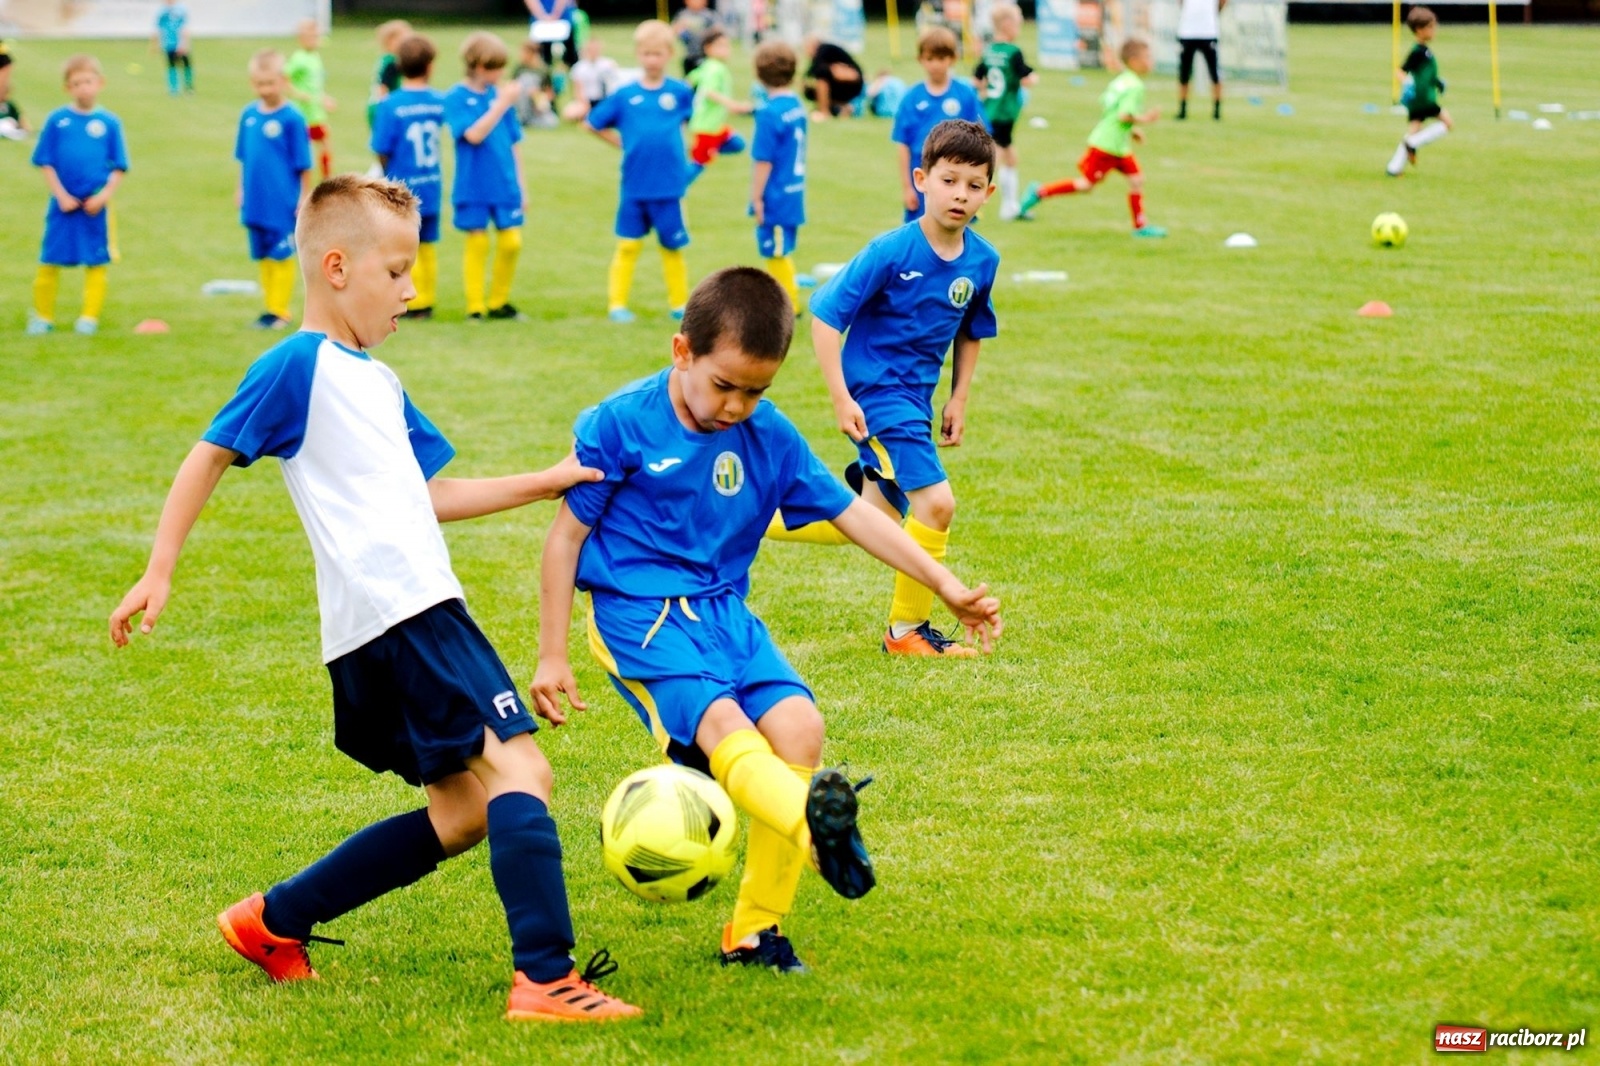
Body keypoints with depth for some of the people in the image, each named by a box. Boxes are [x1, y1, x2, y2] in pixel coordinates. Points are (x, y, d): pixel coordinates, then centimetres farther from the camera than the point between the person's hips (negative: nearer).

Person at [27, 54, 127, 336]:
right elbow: (45, 162, 1)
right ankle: (42, 316, 16)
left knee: (96, 263, 5)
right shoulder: (57, 120, -1)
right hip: (63, 204, 0)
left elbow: (118, 167, 2)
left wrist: (104, 195, -10)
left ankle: (90, 316, 14)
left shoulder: (109, 123, 0)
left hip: (95, 205, 0)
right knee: (50, 261, 5)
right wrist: (61, 195, -7)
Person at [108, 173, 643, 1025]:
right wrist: (158, 573, -11)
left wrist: (545, 483, 22)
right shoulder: (298, 365, -6)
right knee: (517, 770, -16)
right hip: (397, 611, -10)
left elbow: (427, 495, 27)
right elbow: (210, 457, -6)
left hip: (415, 612, 10)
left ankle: (273, 921, 21)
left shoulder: (378, 383, 21)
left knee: (459, 815, 13)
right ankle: (546, 979, -21)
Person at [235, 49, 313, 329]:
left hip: (283, 202, -6)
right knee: (263, 256, 13)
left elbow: (303, 164, -7)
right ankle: (270, 308, 22)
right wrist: (241, 189, 14)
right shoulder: (249, 116, 3)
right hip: (255, 201, 6)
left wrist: (305, 196, -5)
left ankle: (280, 311, 9)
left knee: (281, 256, 2)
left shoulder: (291, 119, -12)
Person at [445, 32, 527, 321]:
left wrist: (520, 185, 12)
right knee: (477, 242, 2)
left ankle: (498, 302, 17)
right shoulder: (456, 99, -7)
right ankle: (475, 306, 12)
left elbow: (512, 145, 11)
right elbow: (473, 134, -21)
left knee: (511, 242, 2)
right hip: (473, 186, -4)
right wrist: (502, 104, -23)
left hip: (505, 186, 4)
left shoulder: (500, 95, 6)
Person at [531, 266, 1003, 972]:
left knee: (797, 725, -16)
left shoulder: (770, 436, 5)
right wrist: (552, 657, 0)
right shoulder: (619, 424, -8)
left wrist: (946, 585, 6)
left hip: (722, 609, 5)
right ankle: (815, 818, -61)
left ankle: (755, 930, -7)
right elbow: (567, 536, -1)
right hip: (637, 612, -5)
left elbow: (850, 513, 11)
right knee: (721, 721, -30)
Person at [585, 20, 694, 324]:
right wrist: (624, 142, 3)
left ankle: (679, 304, 19)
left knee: (673, 247, 9)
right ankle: (617, 304, 10)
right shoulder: (625, 96, 0)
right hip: (634, 186, 0)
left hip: (669, 186, 0)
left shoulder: (680, 92, -2)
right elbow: (592, 124, 9)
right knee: (628, 246, 5)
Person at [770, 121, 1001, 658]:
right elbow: (824, 313, -16)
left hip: (916, 400, 8)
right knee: (935, 502, -17)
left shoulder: (982, 261, -1)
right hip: (874, 393, -8)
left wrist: (959, 399, 12)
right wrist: (841, 398, -19)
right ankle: (907, 629, -1)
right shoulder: (892, 251, -19)